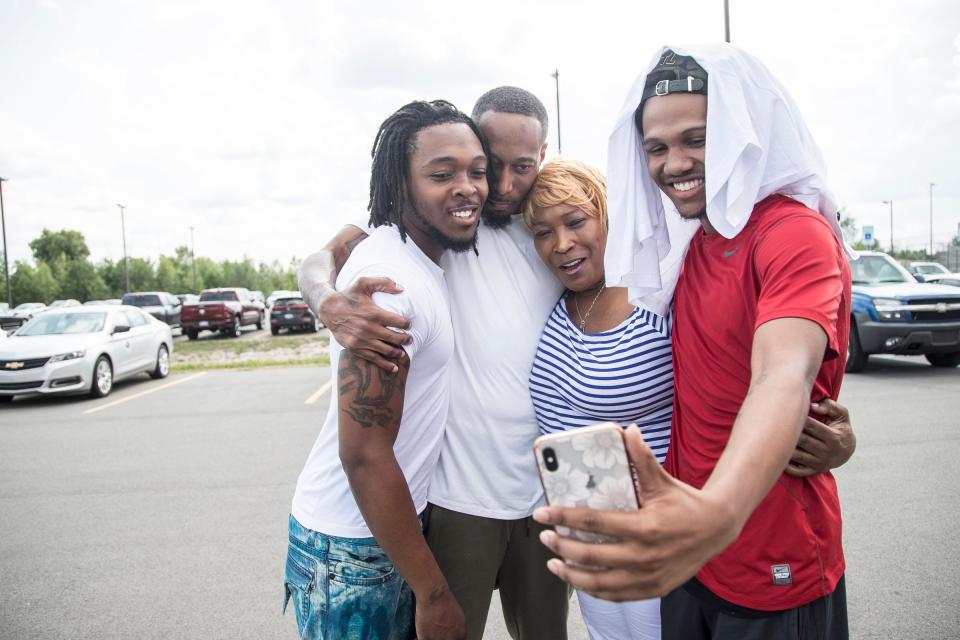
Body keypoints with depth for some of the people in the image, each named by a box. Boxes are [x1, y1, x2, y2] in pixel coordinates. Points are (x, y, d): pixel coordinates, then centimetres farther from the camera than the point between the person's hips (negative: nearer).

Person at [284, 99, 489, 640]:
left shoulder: (424, 258, 3)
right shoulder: (388, 280, -25)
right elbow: (363, 454, -25)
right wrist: (434, 594, -18)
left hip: (395, 522, 8)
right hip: (352, 549, -8)